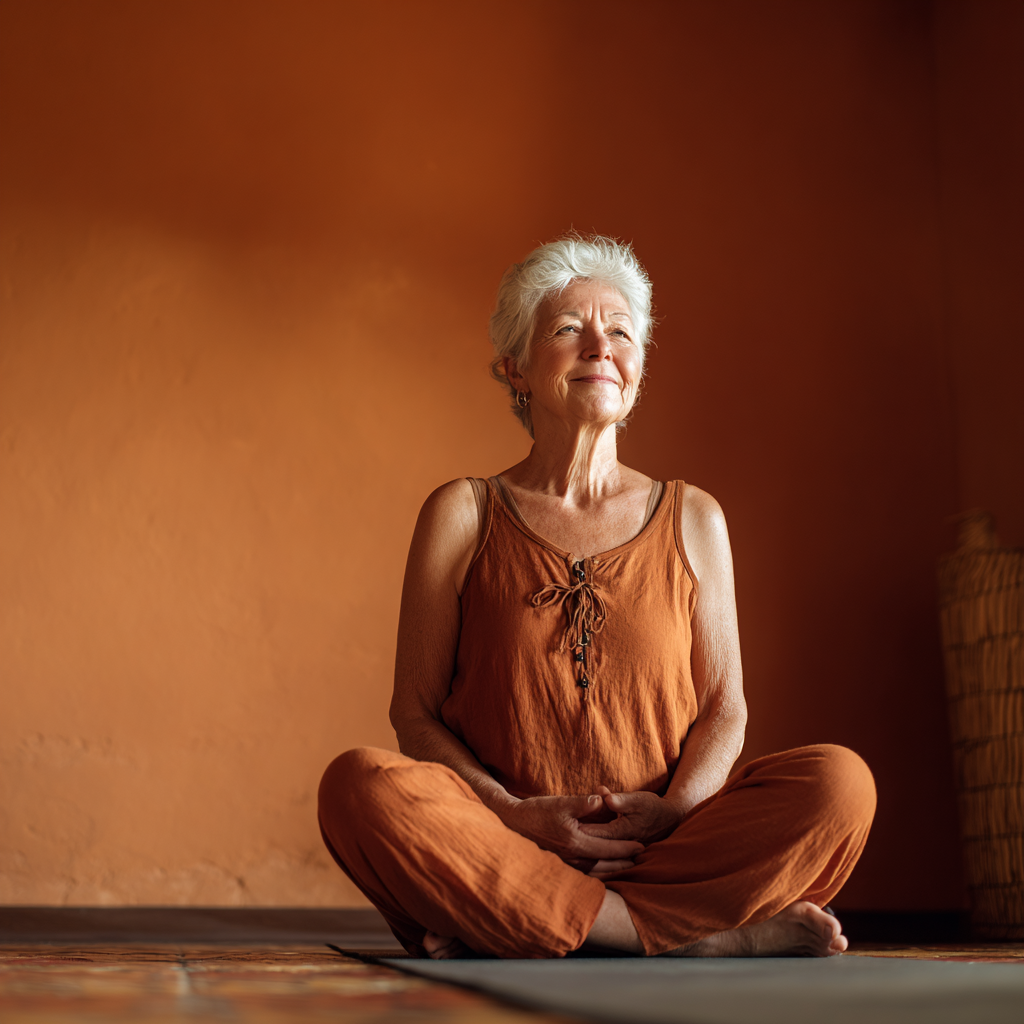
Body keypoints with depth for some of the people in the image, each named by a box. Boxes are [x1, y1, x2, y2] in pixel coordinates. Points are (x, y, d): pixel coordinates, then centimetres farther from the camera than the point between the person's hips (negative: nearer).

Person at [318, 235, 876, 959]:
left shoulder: (692, 520, 12)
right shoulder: (462, 515, 8)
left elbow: (724, 707, 9)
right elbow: (415, 711, 4)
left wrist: (674, 809, -11)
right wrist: (515, 814, -13)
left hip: (666, 849, 2)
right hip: (501, 850, -1)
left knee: (839, 779, -23)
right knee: (360, 786, -31)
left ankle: (510, 934, -25)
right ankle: (702, 936, -27)